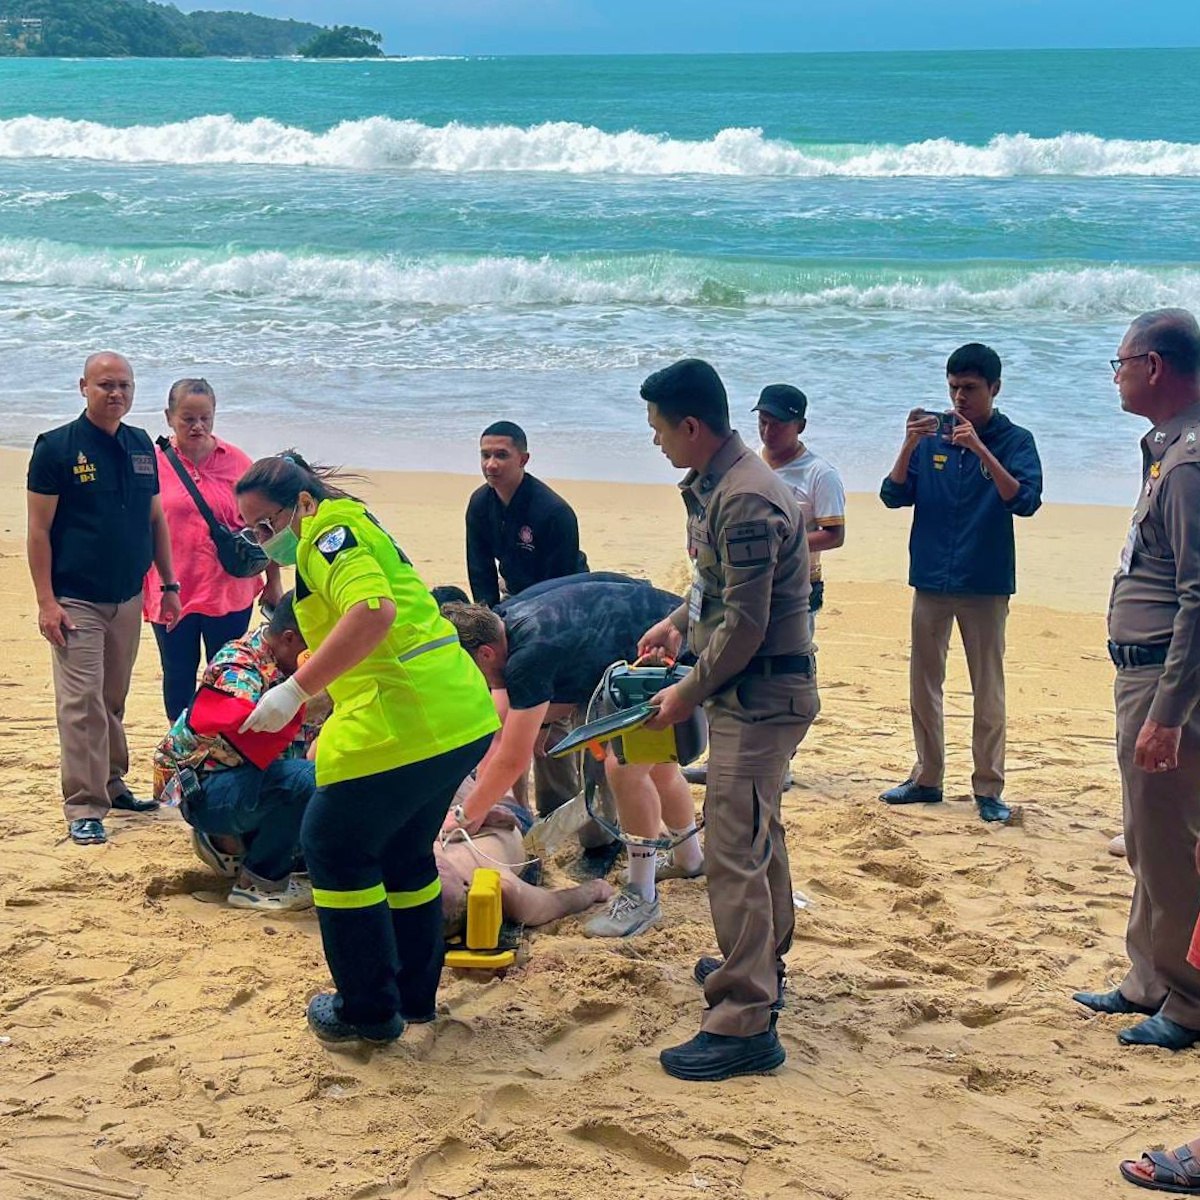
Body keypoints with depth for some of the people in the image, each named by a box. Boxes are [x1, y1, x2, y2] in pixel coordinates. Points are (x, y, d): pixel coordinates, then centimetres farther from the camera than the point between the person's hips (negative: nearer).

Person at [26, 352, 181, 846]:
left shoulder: (142, 445, 8)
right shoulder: (56, 447, -8)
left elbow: (155, 519, 16)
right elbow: (39, 530, -9)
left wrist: (169, 584, 14)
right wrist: (46, 601, -14)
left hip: (128, 597, 5)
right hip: (75, 601, -5)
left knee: (113, 700, 15)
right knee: (81, 704, -8)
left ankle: (112, 785, 28)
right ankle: (84, 807, -4)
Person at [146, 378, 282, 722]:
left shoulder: (237, 462, 1)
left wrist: (273, 582, 8)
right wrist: (137, 588, 0)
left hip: (228, 592, 0)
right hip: (171, 594, 0)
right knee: (178, 677, 12)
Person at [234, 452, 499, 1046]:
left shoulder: (329, 532, -7)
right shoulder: (357, 530, 23)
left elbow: (374, 612, -26)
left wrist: (295, 690, -26)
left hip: (407, 722, -10)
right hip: (465, 717, 10)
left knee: (334, 847, 3)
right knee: (402, 851, 24)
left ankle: (369, 1010, 10)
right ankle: (414, 993, 33)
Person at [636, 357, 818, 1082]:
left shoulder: (746, 502, -23)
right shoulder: (720, 484, 10)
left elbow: (745, 624, -23)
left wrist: (688, 694, -14)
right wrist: (680, 622, 14)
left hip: (762, 694, -11)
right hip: (758, 691, 11)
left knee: (732, 851, -11)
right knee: (756, 833, 23)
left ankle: (746, 1024, -10)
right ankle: (763, 965, 40)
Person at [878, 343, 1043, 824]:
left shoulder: (1013, 441, -2)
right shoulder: (933, 434, 5)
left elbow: (1025, 501, -17)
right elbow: (895, 496, 0)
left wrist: (980, 449, -26)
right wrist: (909, 445, -16)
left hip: (985, 586, -3)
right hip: (931, 582, 3)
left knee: (988, 690, 1)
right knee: (923, 685, 9)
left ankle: (989, 788, 8)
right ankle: (926, 778, 20)